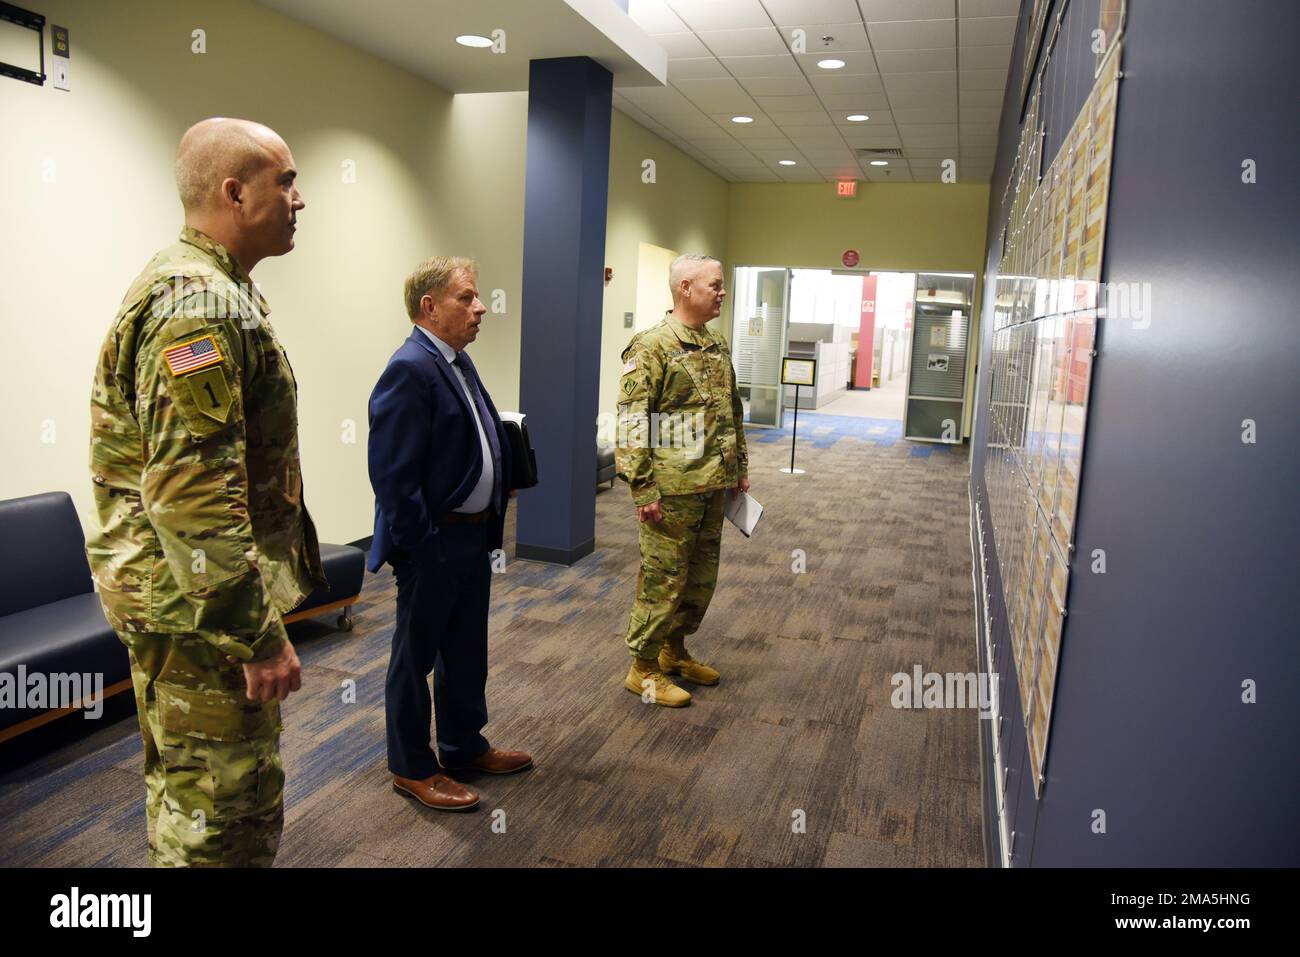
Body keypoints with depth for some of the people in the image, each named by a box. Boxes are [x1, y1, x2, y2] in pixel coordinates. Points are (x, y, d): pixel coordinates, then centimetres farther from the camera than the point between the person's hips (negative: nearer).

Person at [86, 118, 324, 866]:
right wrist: (258, 631, -25)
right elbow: (191, 492, -27)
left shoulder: (211, 287, 14)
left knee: (189, 790, 23)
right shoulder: (198, 303, -20)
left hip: (181, 594, 10)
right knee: (229, 811, 1)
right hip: (201, 603, -10)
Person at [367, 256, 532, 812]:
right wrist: (422, 547, -22)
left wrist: (500, 480, 7)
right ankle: (412, 768, 26)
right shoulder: (410, 370, -20)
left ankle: (464, 746, 39)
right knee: (416, 656, 9)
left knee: (467, 652, 22)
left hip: (473, 536, 10)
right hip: (433, 542, -10)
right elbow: (393, 473, -23)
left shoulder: (458, 362, 11)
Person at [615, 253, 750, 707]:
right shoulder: (652, 345, -11)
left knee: (702, 576, 16)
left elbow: (733, 412, 23)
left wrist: (740, 466, 20)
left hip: (714, 486, 8)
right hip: (673, 489, -8)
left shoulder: (718, 346, 14)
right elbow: (632, 423, -15)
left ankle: (674, 650, 34)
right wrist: (642, 487, -19)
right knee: (663, 578, 1)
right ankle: (643, 668, 16)